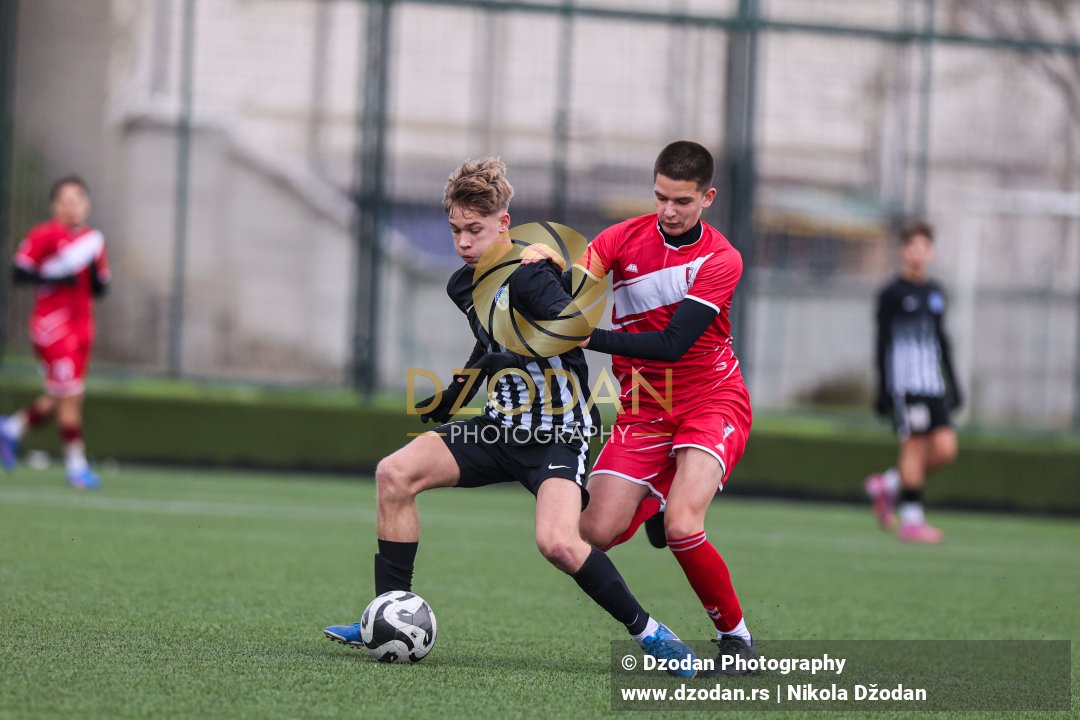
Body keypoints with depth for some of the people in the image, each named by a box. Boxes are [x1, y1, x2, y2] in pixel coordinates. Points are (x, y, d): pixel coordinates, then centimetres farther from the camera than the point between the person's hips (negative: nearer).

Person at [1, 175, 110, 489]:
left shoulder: (92, 241, 12)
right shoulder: (44, 236, -7)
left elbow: (99, 290, 16)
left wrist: (95, 274, -5)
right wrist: (56, 277, -19)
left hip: (81, 326, 7)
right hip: (52, 322, -7)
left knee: (59, 399, 11)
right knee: (69, 395, -10)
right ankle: (76, 465, -5)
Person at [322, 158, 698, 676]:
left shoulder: (527, 275, -18)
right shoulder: (462, 287, 8)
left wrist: (508, 357, -40)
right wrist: (449, 401, 30)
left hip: (557, 433, -8)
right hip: (503, 426, 8)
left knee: (557, 541, -30)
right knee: (395, 473, -7)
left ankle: (648, 633, -10)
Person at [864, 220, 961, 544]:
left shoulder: (935, 293, 17)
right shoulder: (892, 293, -2)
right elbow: (883, 343, -5)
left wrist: (953, 384, 20)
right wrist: (883, 389, -10)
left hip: (933, 383, 6)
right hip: (904, 381, -6)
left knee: (945, 449, -4)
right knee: (915, 445, -10)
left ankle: (887, 484, 16)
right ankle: (911, 520, -4)